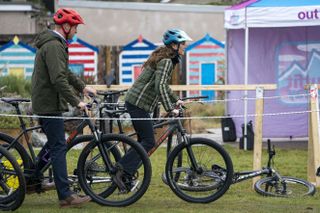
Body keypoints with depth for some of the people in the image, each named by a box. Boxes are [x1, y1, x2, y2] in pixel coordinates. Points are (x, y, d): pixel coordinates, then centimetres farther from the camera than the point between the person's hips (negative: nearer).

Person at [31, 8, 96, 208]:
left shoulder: (56, 43, 17)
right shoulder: (54, 46, -18)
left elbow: (65, 72, 28)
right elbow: (58, 79, -26)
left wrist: (82, 86, 20)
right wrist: (76, 101, -24)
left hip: (45, 103, 11)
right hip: (50, 105, -11)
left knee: (55, 146, 14)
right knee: (59, 148, -10)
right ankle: (66, 196, -11)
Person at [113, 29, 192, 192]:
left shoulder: (163, 59, 17)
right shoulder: (166, 61, -15)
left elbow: (162, 85, 30)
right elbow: (160, 86, -26)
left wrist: (176, 100, 29)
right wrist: (170, 108, -25)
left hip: (135, 101, 10)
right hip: (138, 103, -10)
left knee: (144, 140, 12)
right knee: (149, 141, -9)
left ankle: (126, 178, 12)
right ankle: (123, 173, -13)